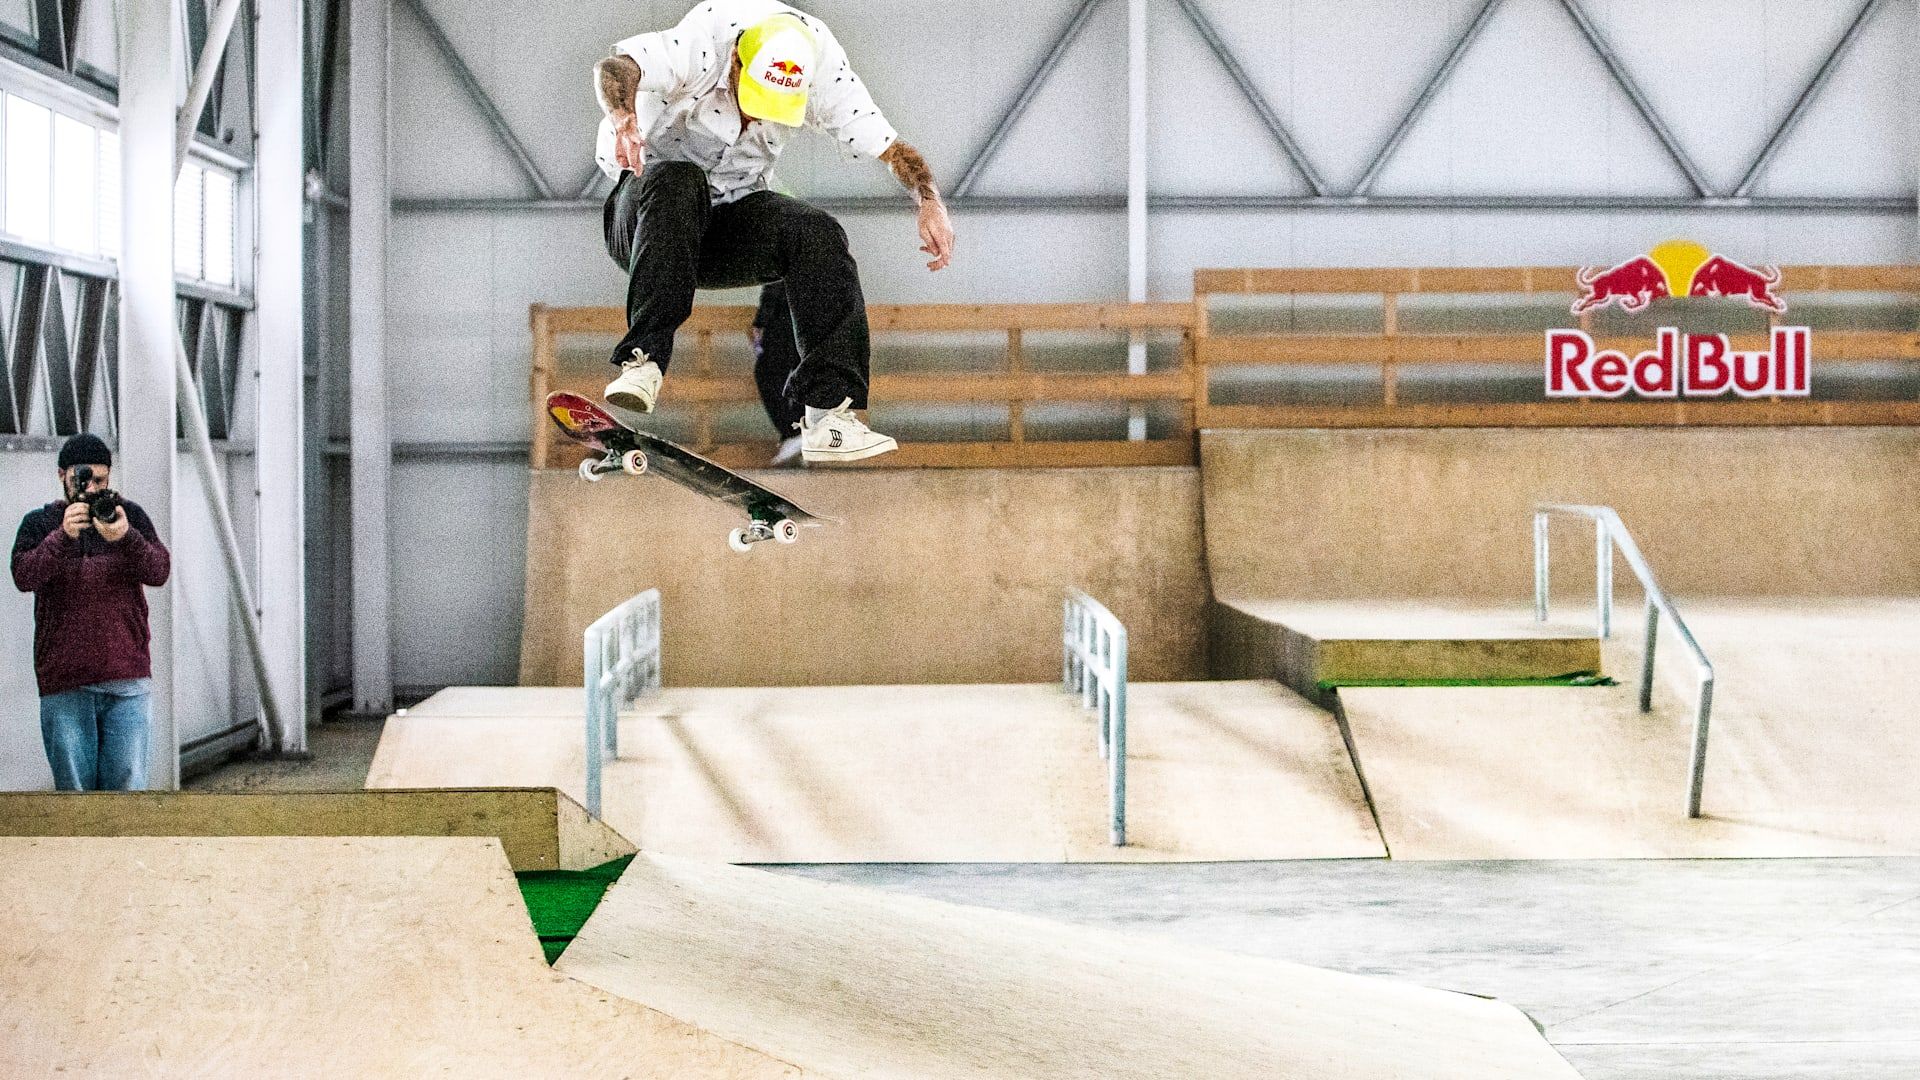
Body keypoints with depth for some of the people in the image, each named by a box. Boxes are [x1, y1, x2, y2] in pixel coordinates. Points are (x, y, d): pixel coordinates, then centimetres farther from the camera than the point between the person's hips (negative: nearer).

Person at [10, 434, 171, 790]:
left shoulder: (130, 516, 11)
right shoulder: (39, 524, 9)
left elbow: (159, 571, -3)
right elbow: (24, 575, -8)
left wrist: (126, 538, -22)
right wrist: (63, 537, -24)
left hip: (126, 681, 0)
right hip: (64, 684, 0)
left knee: (128, 784, -4)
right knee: (74, 786, 1)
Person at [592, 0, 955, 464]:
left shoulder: (823, 76, -13)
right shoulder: (697, 49, -24)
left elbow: (894, 149, -11)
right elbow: (615, 68, -42)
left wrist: (930, 203, -30)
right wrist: (623, 115, -64)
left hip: (731, 225, 3)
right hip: (643, 218, -3)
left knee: (818, 234, -25)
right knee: (677, 180, -37)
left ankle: (828, 414, -30)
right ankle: (643, 359, -42)